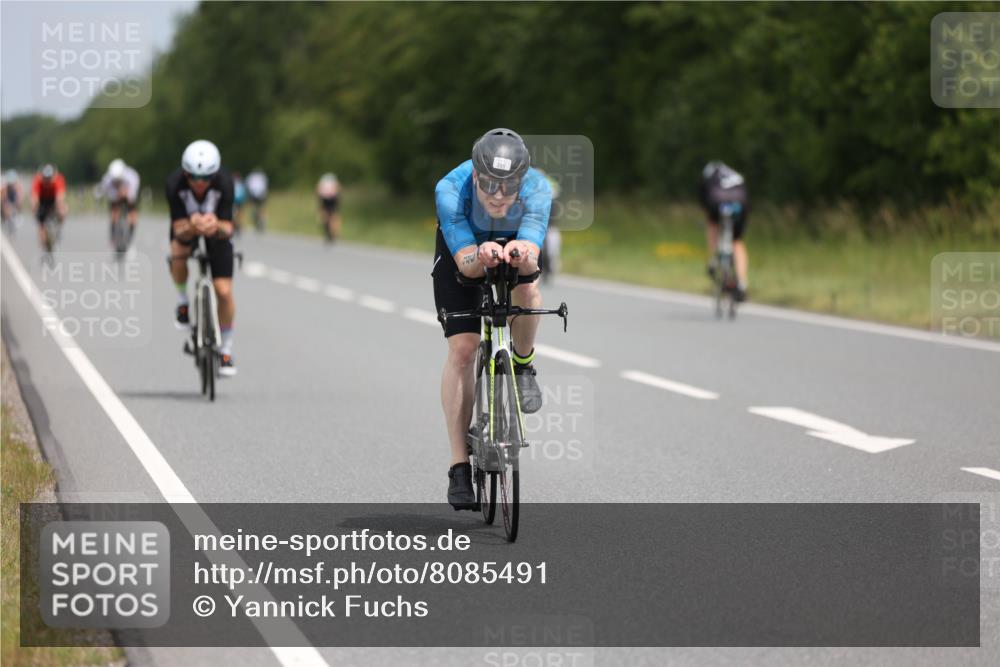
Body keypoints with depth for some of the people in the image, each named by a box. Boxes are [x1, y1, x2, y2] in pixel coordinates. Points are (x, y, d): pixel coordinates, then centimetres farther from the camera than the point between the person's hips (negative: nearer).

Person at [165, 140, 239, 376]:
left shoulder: (224, 182, -35)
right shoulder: (175, 183, -35)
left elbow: (227, 228, -32)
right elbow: (179, 229, -34)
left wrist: (217, 226, -55)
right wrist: (191, 227, -56)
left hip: (217, 228, 0)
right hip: (186, 226, 0)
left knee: (224, 291, -10)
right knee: (178, 252, -35)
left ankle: (226, 350, 11)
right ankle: (182, 301, -6)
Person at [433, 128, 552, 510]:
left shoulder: (537, 189, -35)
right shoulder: (450, 190, -37)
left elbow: (531, 260, -44)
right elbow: (465, 262, -40)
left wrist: (520, 255, -67)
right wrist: (481, 258, -63)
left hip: (515, 248, 1)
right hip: (462, 251, -1)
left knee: (527, 289, -34)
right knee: (462, 348, -12)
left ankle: (523, 366, -2)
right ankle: (459, 468, -7)